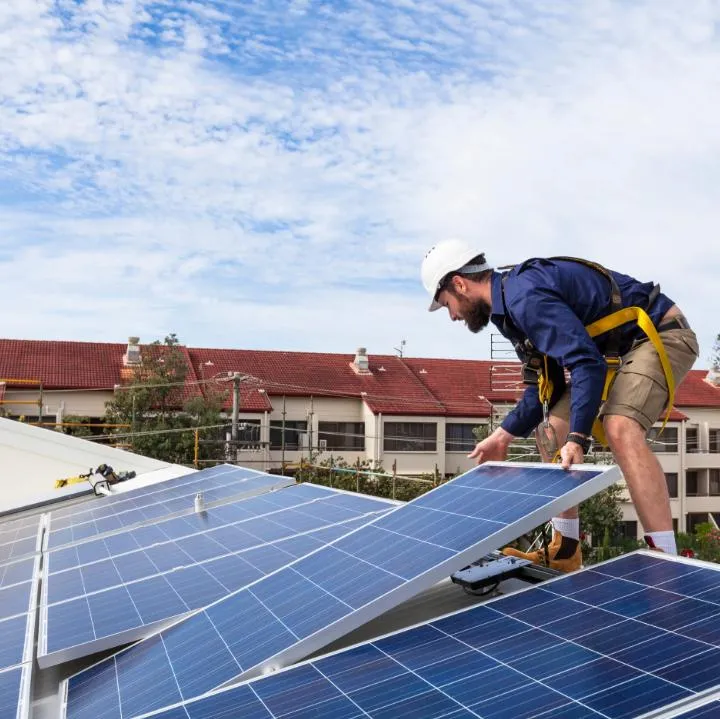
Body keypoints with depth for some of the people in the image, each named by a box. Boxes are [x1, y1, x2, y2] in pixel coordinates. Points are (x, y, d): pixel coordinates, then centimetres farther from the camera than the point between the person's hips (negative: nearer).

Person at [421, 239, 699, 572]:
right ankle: (565, 552, 12)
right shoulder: (511, 304, 6)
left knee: (620, 429, -34)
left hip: (660, 335, -10)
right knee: (551, 430, 6)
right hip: (616, 349, 10)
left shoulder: (525, 296, -26)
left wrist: (577, 439, -36)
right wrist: (503, 435, 6)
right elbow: (547, 385, 10)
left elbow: (588, 364, -34)